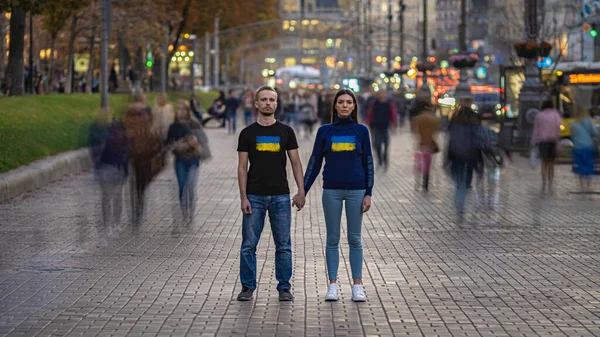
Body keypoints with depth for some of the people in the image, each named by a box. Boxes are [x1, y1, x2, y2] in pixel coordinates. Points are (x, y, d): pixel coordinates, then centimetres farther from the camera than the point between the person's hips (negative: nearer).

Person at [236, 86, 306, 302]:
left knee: (283, 245, 4)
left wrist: (301, 191, -5)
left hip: (280, 196, 1)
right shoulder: (248, 134, 3)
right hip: (255, 196, -1)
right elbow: (242, 167, 1)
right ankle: (247, 287, 11)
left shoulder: (286, 132, 5)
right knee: (249, 244, 1)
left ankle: (284, 287, 12)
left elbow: (296, 163, 5)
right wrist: (243, 197, -6)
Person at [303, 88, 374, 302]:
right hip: (332, 190, 1)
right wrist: (303, 191, 2)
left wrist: (368, 193, -3)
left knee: (354, 239, 3)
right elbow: (314, 163, 6)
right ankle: (332, 285, 9)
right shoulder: (324, 131, 3)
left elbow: (368, 163, 3)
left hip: (356, 190, 0)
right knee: (332, 239, 4)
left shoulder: (361, 131, 2)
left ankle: (357, 285, 8)